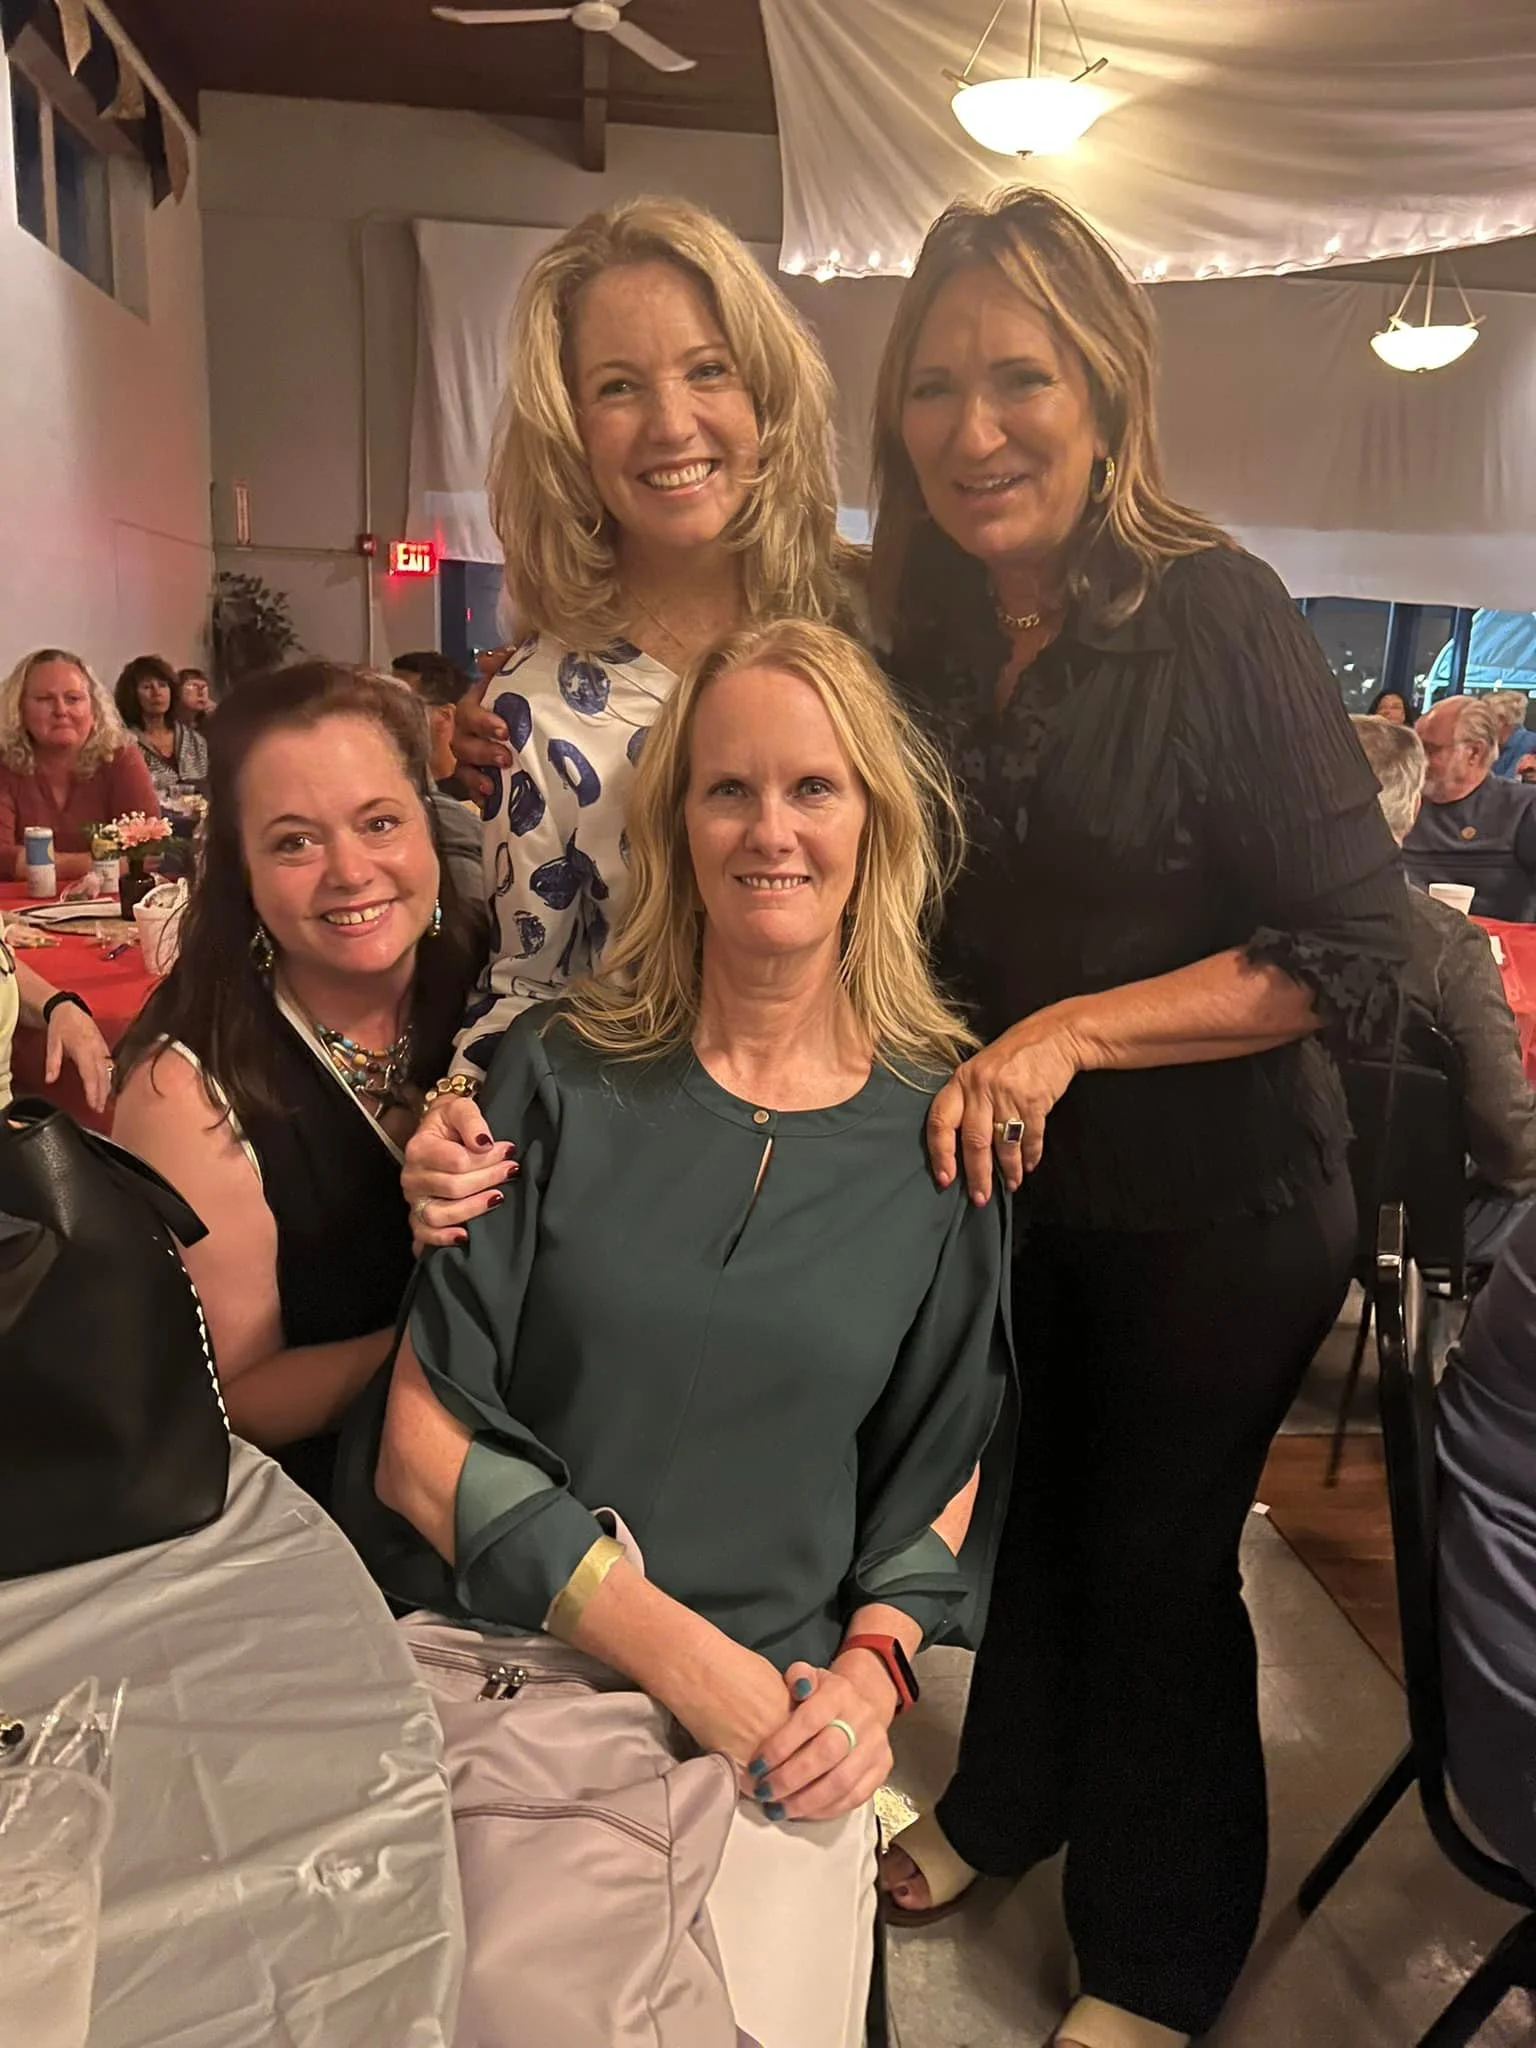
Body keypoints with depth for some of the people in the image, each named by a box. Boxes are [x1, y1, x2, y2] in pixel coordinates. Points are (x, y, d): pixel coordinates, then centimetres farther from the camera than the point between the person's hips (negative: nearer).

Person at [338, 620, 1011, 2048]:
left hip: (776, 1708, 2)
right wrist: (666, 1642, -13)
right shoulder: (560, 1076, -5)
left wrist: (871, 1666, -6)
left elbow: (944, 1459, 9)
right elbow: (419, 1435, -6)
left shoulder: (942, 1128, -1)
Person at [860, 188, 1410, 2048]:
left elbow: (1356, 948, -20)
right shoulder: (918, 632, -2)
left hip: (1214, 1209, -5)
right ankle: (1004, 1803, 52)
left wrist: (1072, 1031, -27)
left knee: (1156, 1564, 12)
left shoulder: (1213, 613, -18)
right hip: (1008, 1184, 5)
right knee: (1015, 1513, 22)